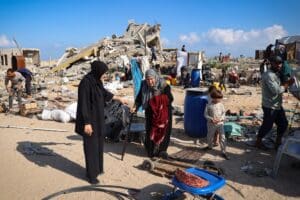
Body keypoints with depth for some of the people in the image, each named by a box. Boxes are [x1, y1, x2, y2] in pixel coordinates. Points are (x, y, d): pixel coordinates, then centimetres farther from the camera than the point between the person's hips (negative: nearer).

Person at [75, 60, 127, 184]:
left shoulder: (96, 81, 5)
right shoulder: (85, 83, -24)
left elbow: (104, 92, 22)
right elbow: (83, 103, -25)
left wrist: (119, 99, 30)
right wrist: (87, 123, -26)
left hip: (97, 118, 10)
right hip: (89, 119, -10)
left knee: (98, 143, 19)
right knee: (91, 146, 1)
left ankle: (96, 168, 36)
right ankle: (91, 175, 15)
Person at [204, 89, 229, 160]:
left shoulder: (221, 105, -2)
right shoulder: (209, 105, -8)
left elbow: (223, 114, 2)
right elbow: (205, 114, -4)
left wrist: (220, 119, -16)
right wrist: (211, 119, -18)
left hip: (220, 123, 1)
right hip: (211, 124, 0)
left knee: (222, 138, -4)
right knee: (210, 137, 18)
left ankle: (224, 152, 5)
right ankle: (210, 146, 46)